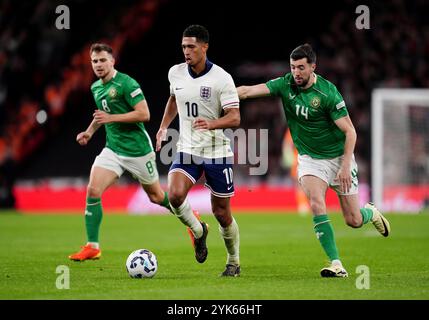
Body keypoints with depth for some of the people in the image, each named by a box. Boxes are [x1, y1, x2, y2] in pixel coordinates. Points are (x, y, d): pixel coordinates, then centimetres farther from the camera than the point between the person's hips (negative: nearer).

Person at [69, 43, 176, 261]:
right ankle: (92, 247, -8)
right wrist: (90, 131, 12)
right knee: (93, 191, -13)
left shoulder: (126, 84, -16)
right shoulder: (95, 87, 8)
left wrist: (111, 118, -23)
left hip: (138, 150, -6)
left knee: (156, 197, 9)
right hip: (113, 149, 6)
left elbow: (144, 114, -21)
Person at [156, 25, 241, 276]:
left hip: (217, 152, -3)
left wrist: (211, 124, -34)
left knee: (222, 212, 4)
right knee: (175, 195, -23)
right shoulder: (176, 73, 1)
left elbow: (235, 118, -17)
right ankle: (198, 231, 7)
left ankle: (234, 263, 26)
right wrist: (164, 127, 14)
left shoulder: (221, 78, -14)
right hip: (187, 150, 3)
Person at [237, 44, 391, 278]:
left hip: (338, 156, -3)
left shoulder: (328, 92, -20)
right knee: (316, 205, -22)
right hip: (309, 159, 3)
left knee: (353, 221, 2)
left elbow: (349, 131, -18)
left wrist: (346, 165, -24)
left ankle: (371, 212, 40)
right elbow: (249, 91, -16)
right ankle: (336, 264, -18)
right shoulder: (285, 85, -9)